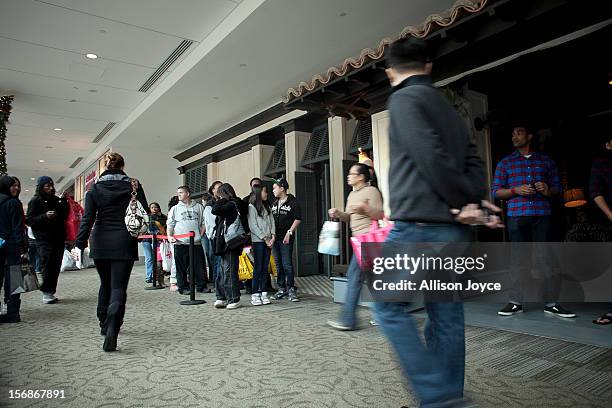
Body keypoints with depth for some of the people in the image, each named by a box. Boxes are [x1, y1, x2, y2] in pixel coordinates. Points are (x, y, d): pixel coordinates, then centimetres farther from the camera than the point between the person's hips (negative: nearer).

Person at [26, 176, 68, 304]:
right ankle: (46, 293, 0)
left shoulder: (57, 200, 14)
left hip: (58, 239, 4)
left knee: (56, 267, 3)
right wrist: (45, 216, -18)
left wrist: (64, 201, 1)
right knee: (47, 266, -7)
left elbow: (64, 216, 12)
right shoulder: (35, 201, 1)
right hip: (44, 240, -4)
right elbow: (28, 220, -3)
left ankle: (51, 292, 9)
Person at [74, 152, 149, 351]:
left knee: (105, 285, 19)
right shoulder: (133, 186, -2)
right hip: (124, 243, -2)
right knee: (118, 287, -3)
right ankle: (112, 328, -23)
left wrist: (80, 244, -8)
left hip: (100, 243, 2)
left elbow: (87, 219, -6)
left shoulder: (95, 188, 1)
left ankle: (104, 325, 31)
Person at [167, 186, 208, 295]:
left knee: (199, 265, 2)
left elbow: (203, 223, 12)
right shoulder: (175, 209, 10)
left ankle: (201, 286, 12)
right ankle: (183, 287, 12)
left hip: (196, 242, 0)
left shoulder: (198, 207, 10)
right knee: (181, 266, 2)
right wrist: (169, 236, -7)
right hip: (180, 242, 0)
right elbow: (170, 224, 8)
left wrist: (201, 235, 1)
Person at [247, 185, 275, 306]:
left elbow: (271, 221, 13)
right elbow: (253, 226, -9)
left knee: (265, 268, 6)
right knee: (258, 268, -6)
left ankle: (264, 293, 9)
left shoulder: (267, 207, 19)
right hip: (258, 241, -6)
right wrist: (265, 238, -11)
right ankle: (255, 295, 0)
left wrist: (273, 235, -2)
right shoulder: (251, 207, -3)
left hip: (268, 241, 6)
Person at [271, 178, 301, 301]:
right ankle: (281, 289, 18)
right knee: (278, 265, 10)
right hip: (275, 238, 7)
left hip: (286, 239, -7)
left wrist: (289, 232, -15)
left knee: (287, 264, -7)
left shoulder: (292, 202, -5)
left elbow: (298, 219, -9)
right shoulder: (274, 204, 17)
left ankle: (291, 289, 2)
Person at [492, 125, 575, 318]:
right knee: (517, 259, 0)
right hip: (516, 216, 0)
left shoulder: (546, 161, 16)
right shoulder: (505, 162, 13)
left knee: (545, 258, -1)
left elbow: (557, 187, 17)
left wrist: (548, 191, -6)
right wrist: (516, 190, -8)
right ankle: (516, 302, 7)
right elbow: (495, 191, 8)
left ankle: (551, 303, 8)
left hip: (542, 215, 1)